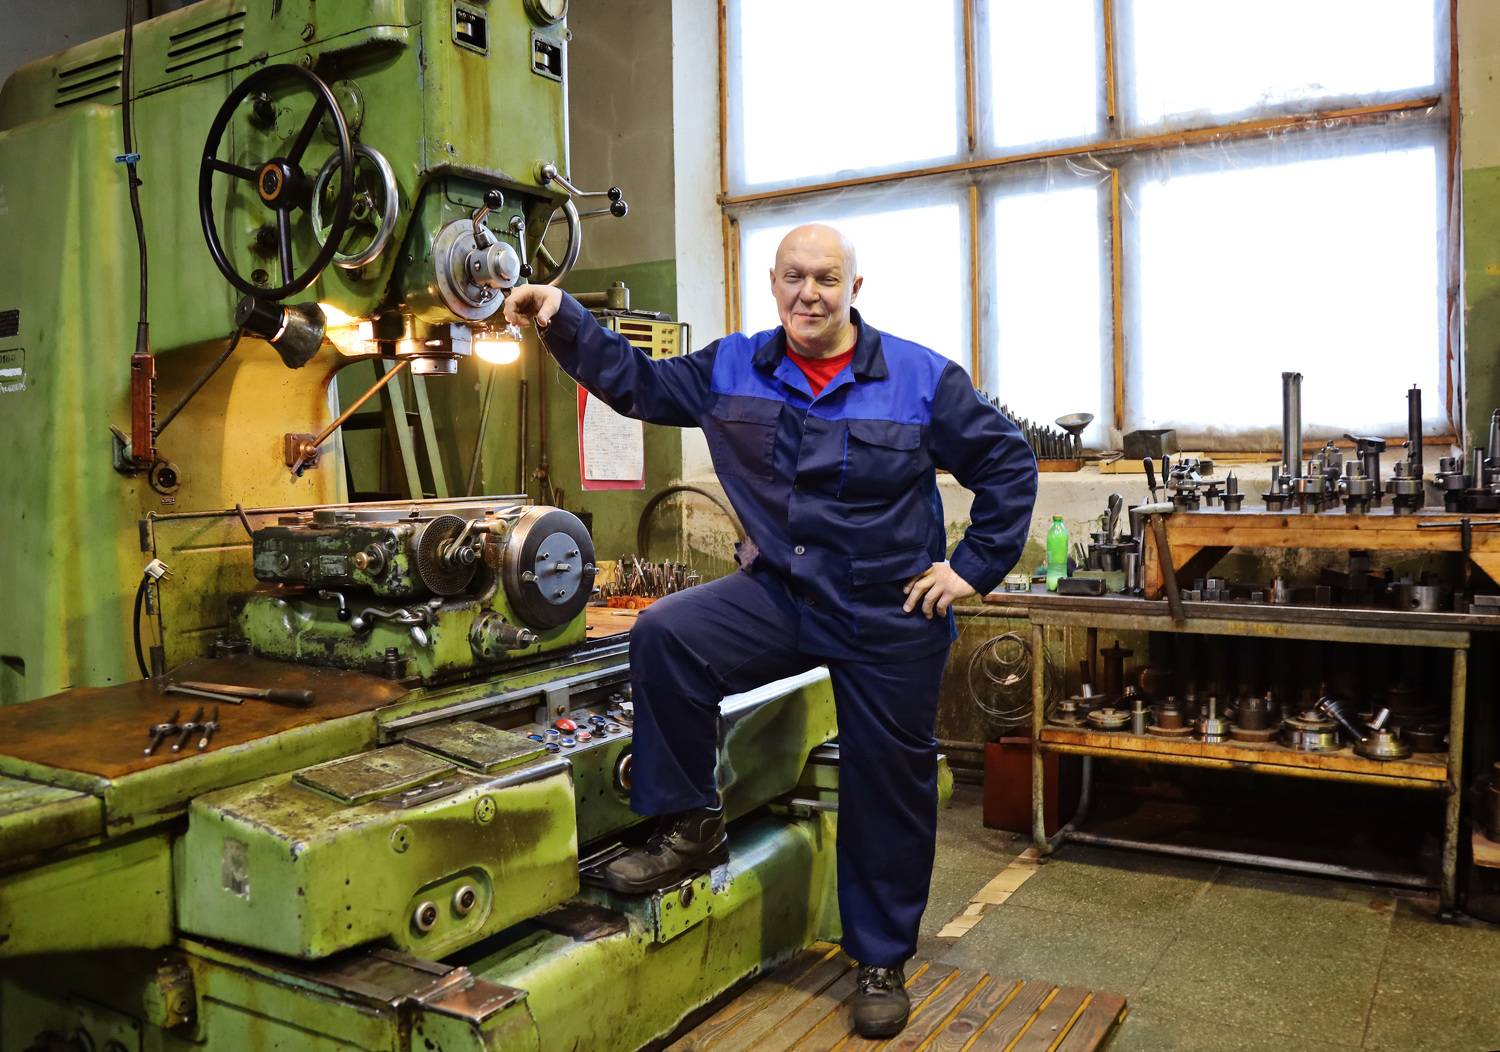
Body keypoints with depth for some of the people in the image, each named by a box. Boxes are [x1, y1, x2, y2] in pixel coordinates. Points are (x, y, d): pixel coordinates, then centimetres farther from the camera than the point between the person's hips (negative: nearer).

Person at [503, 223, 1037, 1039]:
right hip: (779, 595, 2)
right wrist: (564, 322, -5)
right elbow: (637, 383, 7)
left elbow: (1008, 465, -1)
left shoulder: (921, 378, -8)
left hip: (890, 615, -2)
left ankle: (882, 963, 30)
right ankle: (690, 827, -2)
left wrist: (975, 566, -6)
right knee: (664, 635, -22)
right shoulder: (733, 369, 0)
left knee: (888, 788, 7)